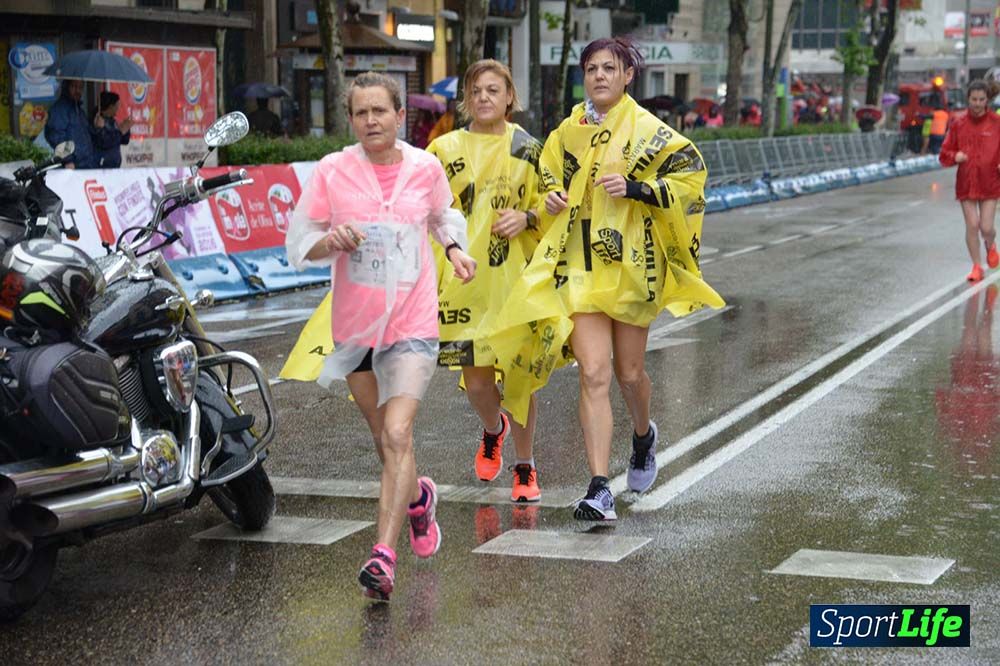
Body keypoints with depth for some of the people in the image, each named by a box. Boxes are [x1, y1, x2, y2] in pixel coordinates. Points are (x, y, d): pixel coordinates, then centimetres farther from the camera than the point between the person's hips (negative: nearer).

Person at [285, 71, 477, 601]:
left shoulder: (426, 169, 0)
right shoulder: (331, 171, -4)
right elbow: (299, 241, 0)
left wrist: (455, 249, 3)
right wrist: (333, 241, -20)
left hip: (413, 324, -2)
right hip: (354, 324, 2)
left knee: (397, 435, -19)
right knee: (384, 438, 17)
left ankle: (383, 556, -24)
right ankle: (418, 497, 49)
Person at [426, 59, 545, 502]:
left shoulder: (526, 149, 6)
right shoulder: (446, 149, 7)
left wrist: (525, 218, -8)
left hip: (516, 278, 0)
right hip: (466, 280, 1)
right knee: (476, 381, -1)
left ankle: (525, 468, 19)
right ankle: (493, 431, 35)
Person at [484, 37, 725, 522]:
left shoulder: (648, 131, -2)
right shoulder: (566, 134, 10)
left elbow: (690, 173, -8)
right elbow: (547, 180, 25)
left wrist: (636, 187, -19)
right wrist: (551, 201, 3)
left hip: (631, 265, -2)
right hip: (579, 268, 2)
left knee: (629, 373, 11)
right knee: (594, 373, -10)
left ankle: (643, 435, 46)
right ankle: (599, 489, -12)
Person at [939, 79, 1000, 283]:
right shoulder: (959, 124, 1)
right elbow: (945, 153, 7)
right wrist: (955, 156, -13)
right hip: (966, 182, 1)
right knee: (972, 225, 0)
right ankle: (977, 267, 15)